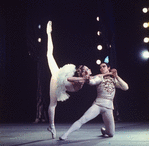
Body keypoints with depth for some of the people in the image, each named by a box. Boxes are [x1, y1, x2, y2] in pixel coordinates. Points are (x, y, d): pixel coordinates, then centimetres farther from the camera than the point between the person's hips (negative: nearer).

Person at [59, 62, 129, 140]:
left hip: (108, 108, 3)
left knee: (111, 134, 3)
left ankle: (104, 130, 37)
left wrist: (116, 76, -4)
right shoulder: (99, 78, 4)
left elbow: (126, 87, 0)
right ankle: (65, 134, -21)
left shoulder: (114, 80, 15)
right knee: (82, 119, -26)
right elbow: (91, 81, -18)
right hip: (97, 104, -3)